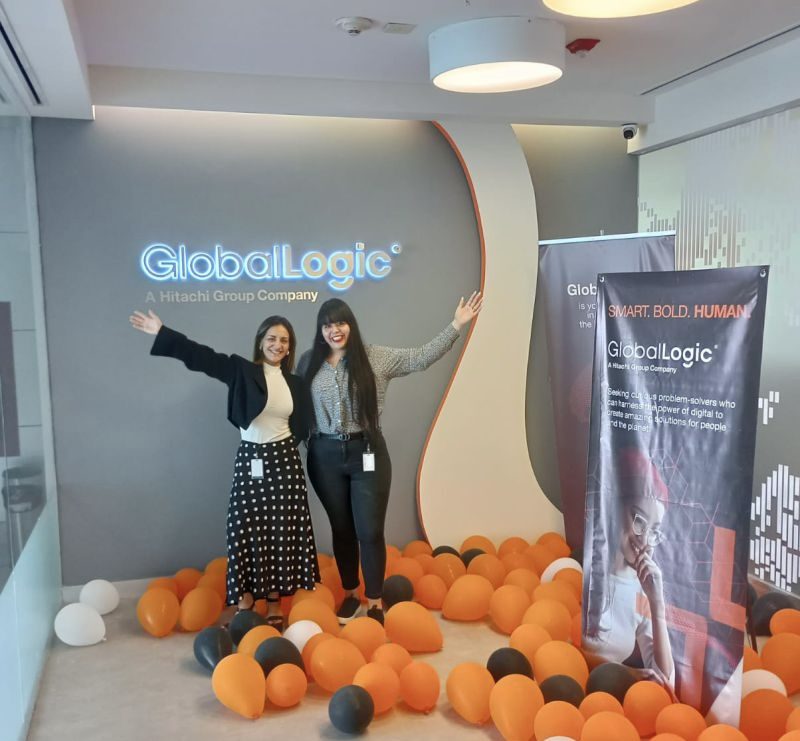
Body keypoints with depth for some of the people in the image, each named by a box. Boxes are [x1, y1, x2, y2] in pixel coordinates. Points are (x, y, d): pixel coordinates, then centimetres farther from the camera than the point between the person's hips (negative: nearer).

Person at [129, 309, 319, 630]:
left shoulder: (296, 384, 7)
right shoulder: (242, 370, -4)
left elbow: (301, 427, 12)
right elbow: (200, 356, -12)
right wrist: (162, 333, -18)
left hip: (284, 461, 3)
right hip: (250, 460, -2)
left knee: (283, 531, 6)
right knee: (248, 531, 1)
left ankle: (274, 602, 19)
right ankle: (246, 600, 17)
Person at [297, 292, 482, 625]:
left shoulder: (376, 357, -4)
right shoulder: (309, 362, 2)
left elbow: (421, 358, -7)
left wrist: (456, 326, -14)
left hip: (366, 453, -2)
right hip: (325, 456, 2)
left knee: (370, 531, 2)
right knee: (342, 529, 15)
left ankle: (374, 603, 18)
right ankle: (351, 594, 32)